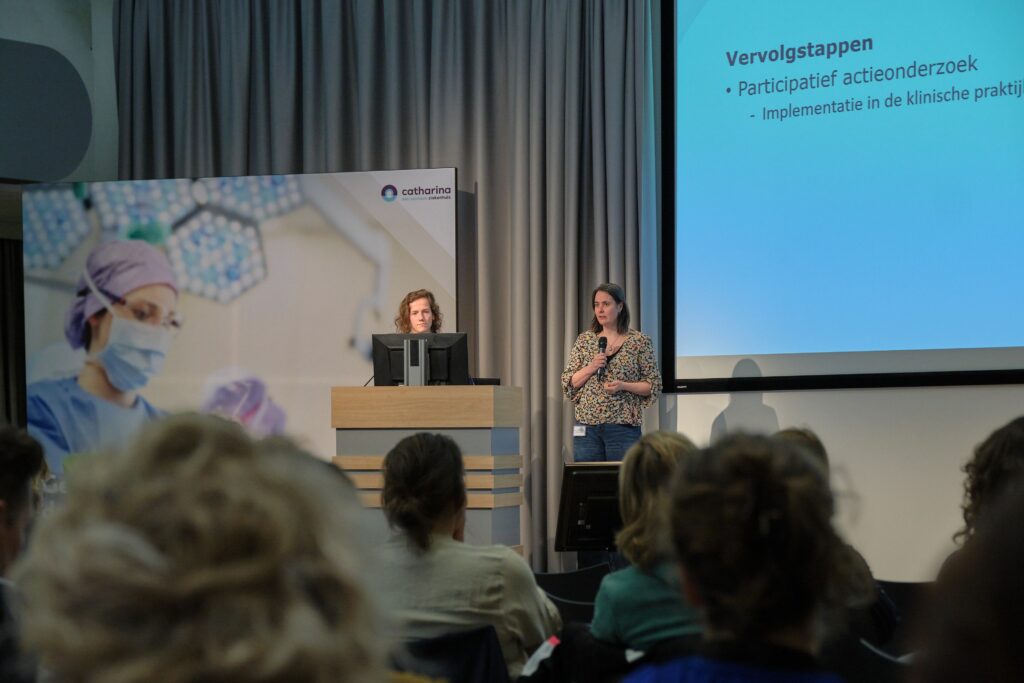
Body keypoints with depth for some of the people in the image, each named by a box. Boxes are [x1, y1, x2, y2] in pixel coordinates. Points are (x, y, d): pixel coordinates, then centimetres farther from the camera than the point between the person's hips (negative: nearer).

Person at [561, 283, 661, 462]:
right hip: (587, 427, 2)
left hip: (623, 426, -2)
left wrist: (623, 385, -14)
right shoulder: (584, 340, 9)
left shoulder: (640, 341, 2)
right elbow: (567, 383, 8)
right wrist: (590, 368, -9)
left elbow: (654, 385, 2)